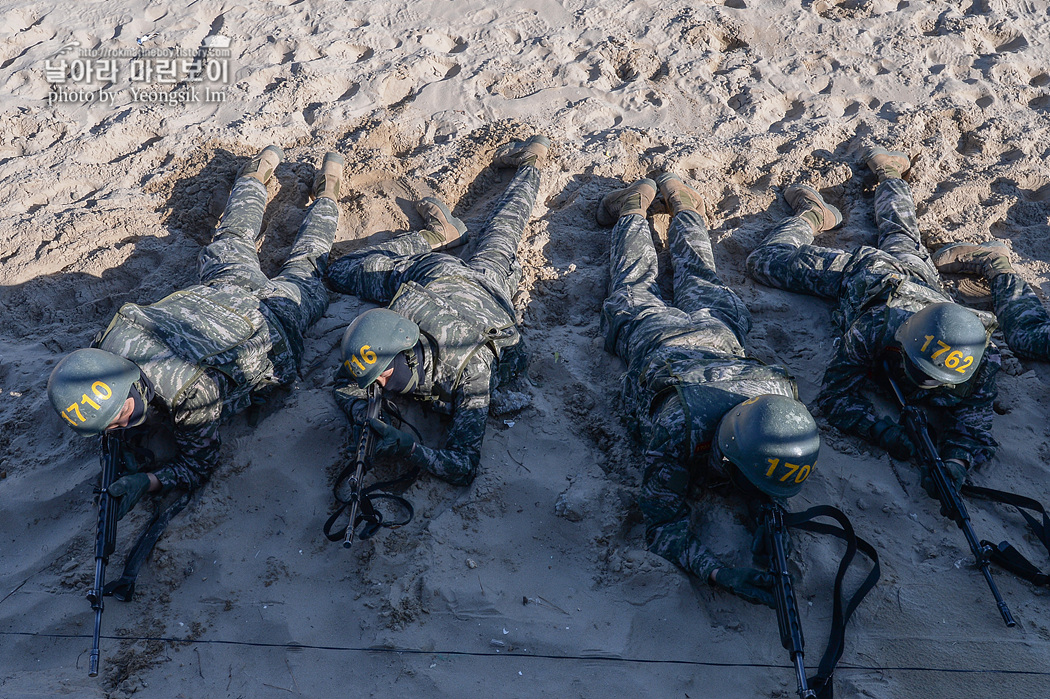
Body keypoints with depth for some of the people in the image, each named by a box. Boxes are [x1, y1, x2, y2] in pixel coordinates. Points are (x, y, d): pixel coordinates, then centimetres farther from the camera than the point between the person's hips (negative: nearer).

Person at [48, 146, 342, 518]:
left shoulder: (191, 397, -48)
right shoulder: (109, 343, -31)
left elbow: (199, 464, -30)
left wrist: (148, 482, -47)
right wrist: (134, 447, -25)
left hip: (274, 319, -3)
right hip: (224, 289, 3)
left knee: (305, 269, 29)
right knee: (231, 239, 36)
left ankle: (327, 192, 48)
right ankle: (257, 174, 56)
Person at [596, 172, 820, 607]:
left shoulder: (781, 396, -40)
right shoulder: (676, 433, -51)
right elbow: (663, 523, -42)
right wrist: (723, 575, -57)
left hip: (715, 332, 3)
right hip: (653, 337, -2)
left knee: (698, 280, 34)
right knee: (634, 289, 30)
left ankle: (677, 196, 53)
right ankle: (635, 206, 48)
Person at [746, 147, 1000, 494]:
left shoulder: (980, 360, -43)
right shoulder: (873, 328, -49)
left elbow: (974, 421, -37)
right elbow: (834, 394, -40)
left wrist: (956, 462, -60)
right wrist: (882, 430, -57)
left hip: (915, 274, 3)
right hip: (861, 273, -3)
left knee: (900, 232, 38)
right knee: (765, 260, 11)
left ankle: (888, 171, 58)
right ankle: (811, 213, 32)